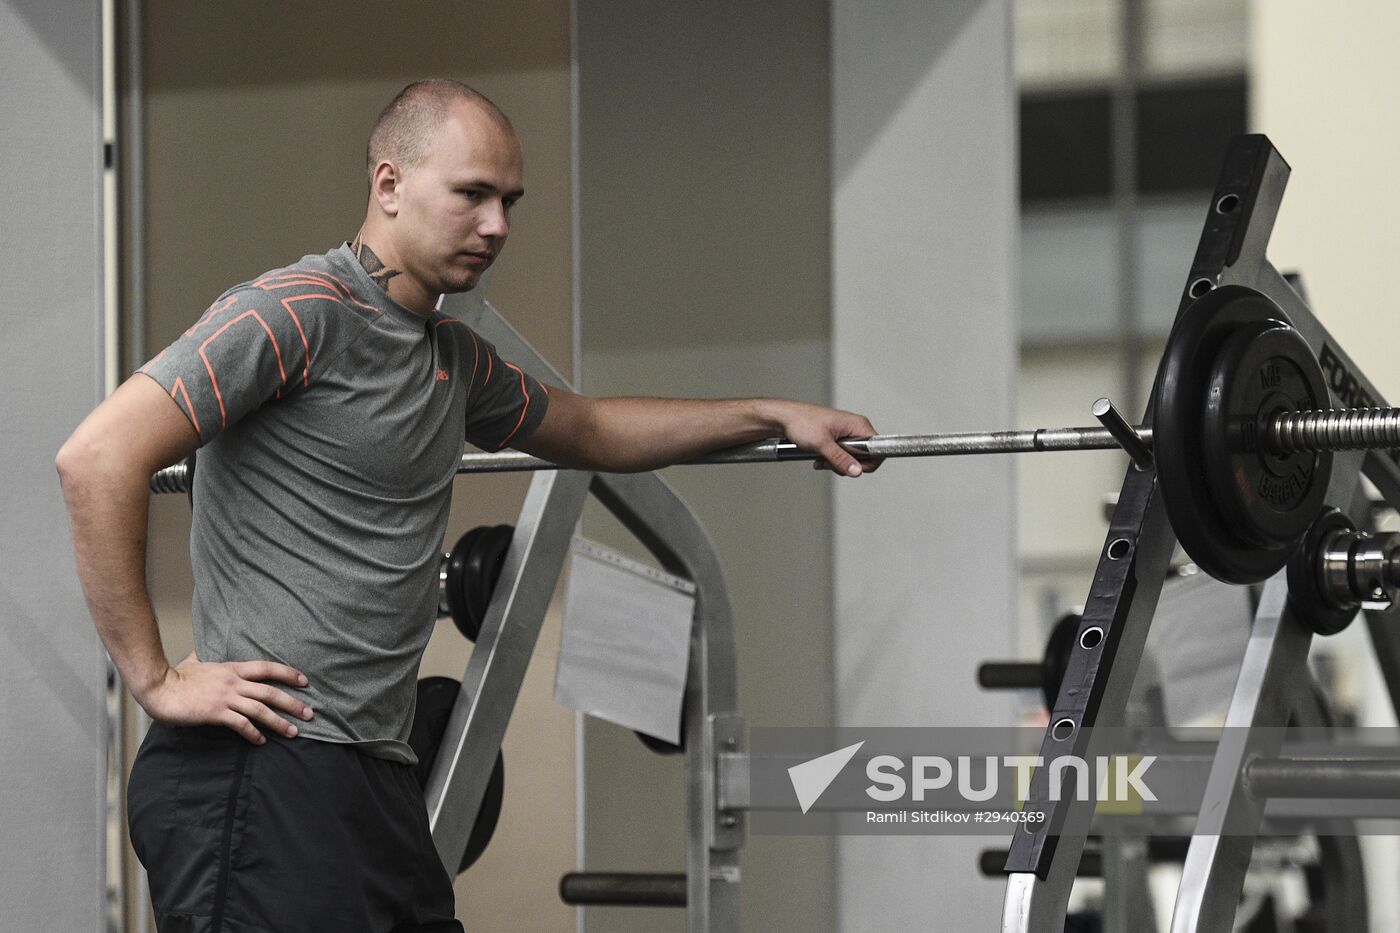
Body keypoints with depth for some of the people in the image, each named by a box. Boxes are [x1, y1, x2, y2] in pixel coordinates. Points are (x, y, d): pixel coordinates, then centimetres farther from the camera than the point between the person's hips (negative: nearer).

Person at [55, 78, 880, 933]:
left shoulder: (455, 357, 19)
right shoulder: (297, 314, -10)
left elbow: (586, 429, 39)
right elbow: (99, 457, -17)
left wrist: (772, 416, 36)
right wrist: (155, 679, -16)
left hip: (376, 781, 9)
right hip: (263, 773, -9)